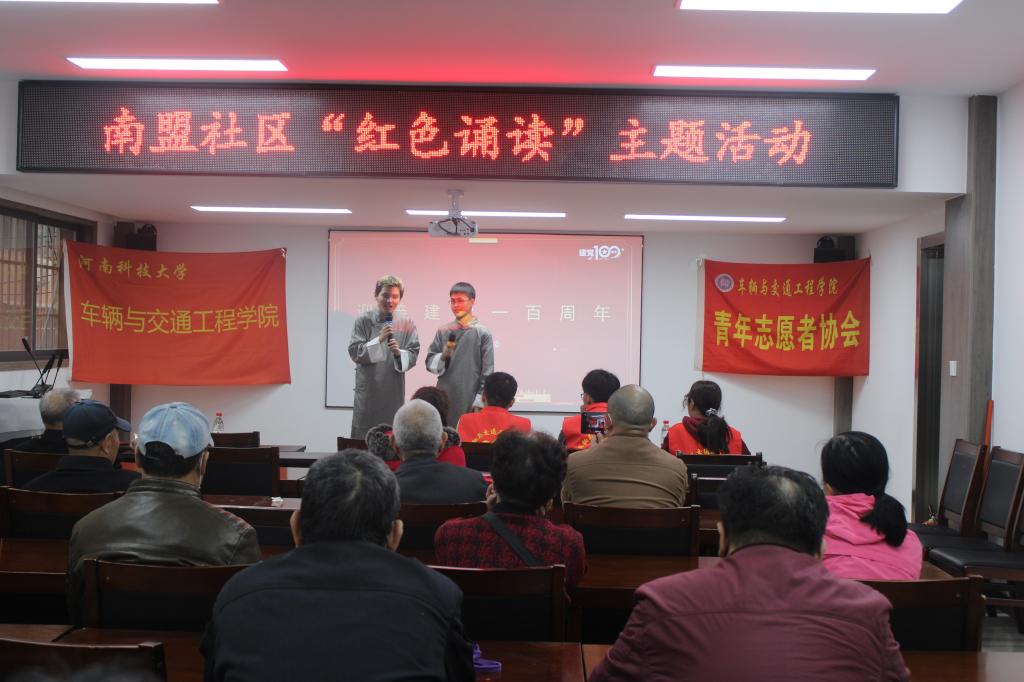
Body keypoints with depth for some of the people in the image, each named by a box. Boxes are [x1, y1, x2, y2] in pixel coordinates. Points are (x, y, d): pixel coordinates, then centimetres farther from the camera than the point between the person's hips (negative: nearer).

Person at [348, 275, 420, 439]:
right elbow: (354, 353, -7)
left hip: (394, 390, 1)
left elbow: (413, 354, 0)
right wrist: (379, 339, -18)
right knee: (363, 437, 2)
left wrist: (399, 353, -21)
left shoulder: (406, 323, 2)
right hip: (367, 390, -1)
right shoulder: (363, 321, -1)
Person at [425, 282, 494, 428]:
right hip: (444, 398, 3)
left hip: (470, 400, -3)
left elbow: (487, 371, -3)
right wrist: (443, 357, -12)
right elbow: (430, 363, 8)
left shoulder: (482, 333, -2)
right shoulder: (443, 331, 7)